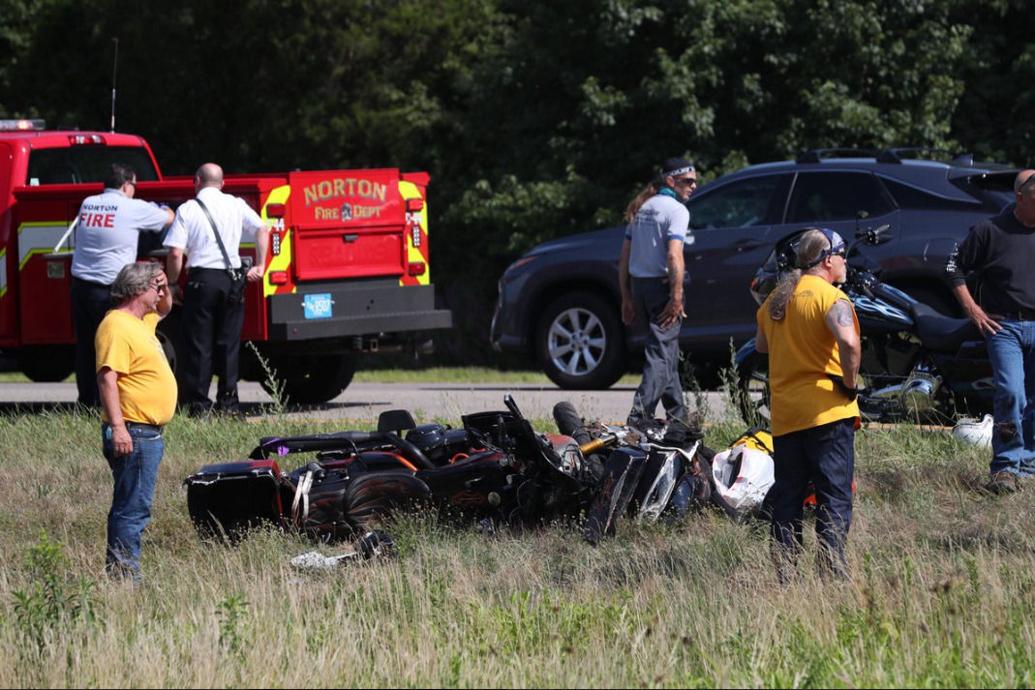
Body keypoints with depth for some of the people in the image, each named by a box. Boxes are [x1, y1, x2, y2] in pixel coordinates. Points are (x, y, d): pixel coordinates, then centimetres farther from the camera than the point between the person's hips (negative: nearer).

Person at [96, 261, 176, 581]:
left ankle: (120, 574, 17)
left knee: (131, 507, 13)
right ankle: (123, 575, -13)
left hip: (149, 433, 11)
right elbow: (107, 378, -23)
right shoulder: (117, 326, -15)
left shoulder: (142, 321, 18)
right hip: (132, 434, -11)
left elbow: (164, 309, 42)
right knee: (133, 509, -12)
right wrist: (117, 428, -29)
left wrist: (165, 288, 19)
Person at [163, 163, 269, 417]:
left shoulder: (187, 210, -2)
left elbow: (176, 254, -8)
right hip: (232, 280, 3)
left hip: (201, 279, -3)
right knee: (229, 343, 9)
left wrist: (172, 284, 4)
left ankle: (198, 404, -2)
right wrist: (260, 266, 7)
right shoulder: (236, 205, 6)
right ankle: (228, 403, 9)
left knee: (198, 343, 2)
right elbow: (262, 229, 0)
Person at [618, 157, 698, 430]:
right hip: (662, 285, -8)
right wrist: (677, 297, -22)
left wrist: (627, 297, 17)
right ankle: (639, 417, -20)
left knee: (668, 354, 19)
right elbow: (674, 256, -21)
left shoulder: (642, 208, 15)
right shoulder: (676, 210, -10)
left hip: (638, 285, 8)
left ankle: (677, 415, 26)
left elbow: (625, 257, 15)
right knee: (661, 354, -9)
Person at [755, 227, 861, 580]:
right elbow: (848, 341, -27)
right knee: (834, 496, -3)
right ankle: (833, 571, -9)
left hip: (784, 414, 6)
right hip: (827, 410, -6)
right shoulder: (830, 297, -10)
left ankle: (784, 574, 11)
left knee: (786, 496, 12)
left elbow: (761, 344, 27)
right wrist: (850, 380, -14)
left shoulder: (776, 298, 12)